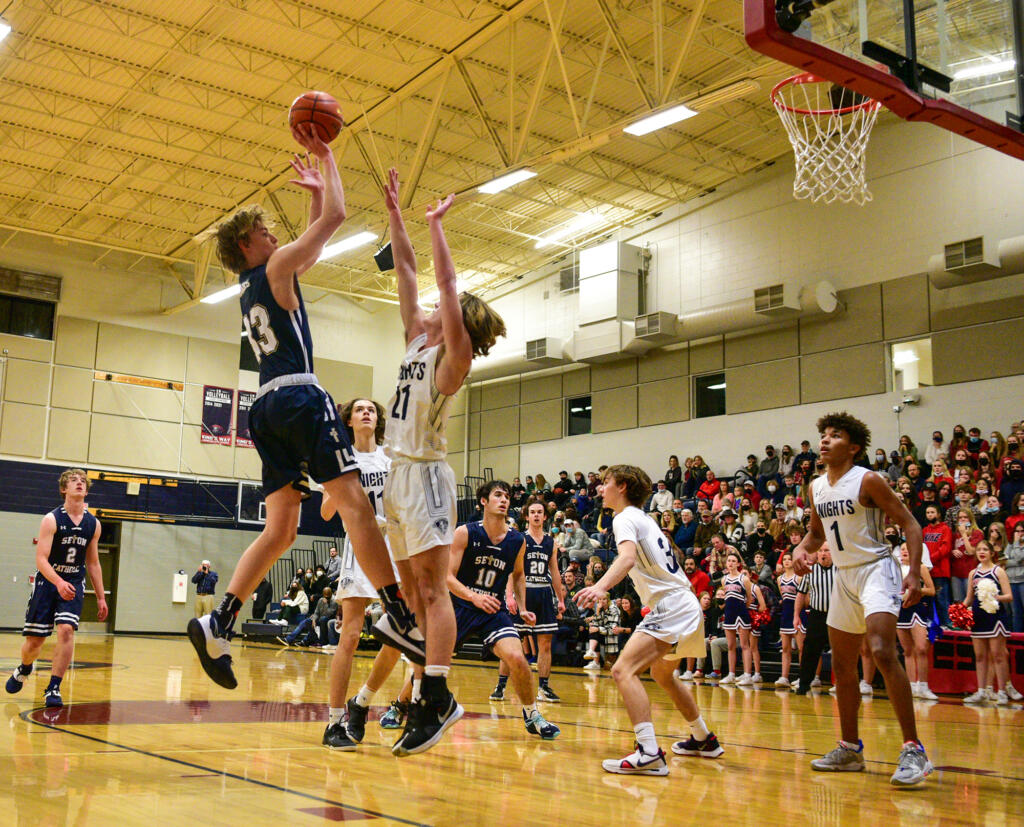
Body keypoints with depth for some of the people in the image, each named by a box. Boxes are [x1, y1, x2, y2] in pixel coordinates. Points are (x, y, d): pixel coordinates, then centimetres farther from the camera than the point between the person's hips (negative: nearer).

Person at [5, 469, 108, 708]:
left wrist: (101, 597, 13)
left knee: (66, 630, -20)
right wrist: (59, 582, -34)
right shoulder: (51, 520, -10)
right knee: (34, 640, 3)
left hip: (74, 584, 2)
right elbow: (41, 559, -17)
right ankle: (23, 670, 38)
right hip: (47, 582, -2)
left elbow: (93, 563, 13)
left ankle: (53, 689, -11)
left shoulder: (93, 525, 2)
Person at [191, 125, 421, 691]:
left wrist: (314, 191, 39)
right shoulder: (274, 269, 1)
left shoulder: (251, 288, 25)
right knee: (353, 502, -15)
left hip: (267, 406, 9)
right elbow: (335, 218, 0)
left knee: (280, 528, 6)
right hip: (298, 395, -9)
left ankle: (219, 623, -2)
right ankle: (401, 619, -21)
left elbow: (314, 245, 38)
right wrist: (325, 156, 12)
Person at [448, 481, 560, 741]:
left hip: (494, 610, 2)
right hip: (460, 606, -1)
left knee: (517, 659, -20)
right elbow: (448, 577, -13)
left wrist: (522, 609, 8)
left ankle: (532, 716, 2)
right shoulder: (465, 533, -12)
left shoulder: (517, 541, -1)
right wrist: (474, 597, -29)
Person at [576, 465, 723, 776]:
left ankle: (649, 754, -31)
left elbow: (628, 556, -30)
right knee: (662, 674, 30)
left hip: (671, 608, -11)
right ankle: (704, 739, 42)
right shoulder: (643, 518, 20)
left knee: (623, 670, -21)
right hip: (686, 607, 11)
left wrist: (601, 586, -45)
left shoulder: (626, 518, -9)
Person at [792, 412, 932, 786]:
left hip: (876, 569, -8)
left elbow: (909, 523, -12)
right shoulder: (816, 487, 8)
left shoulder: (868, 481, -12)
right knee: (842, 664, 11)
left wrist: (914, 573, -23)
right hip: (844, 576, 8)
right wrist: (802, 549, 0)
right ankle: (850, 749, 24)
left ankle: (913, 750, -20)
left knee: (882, 652, -25)